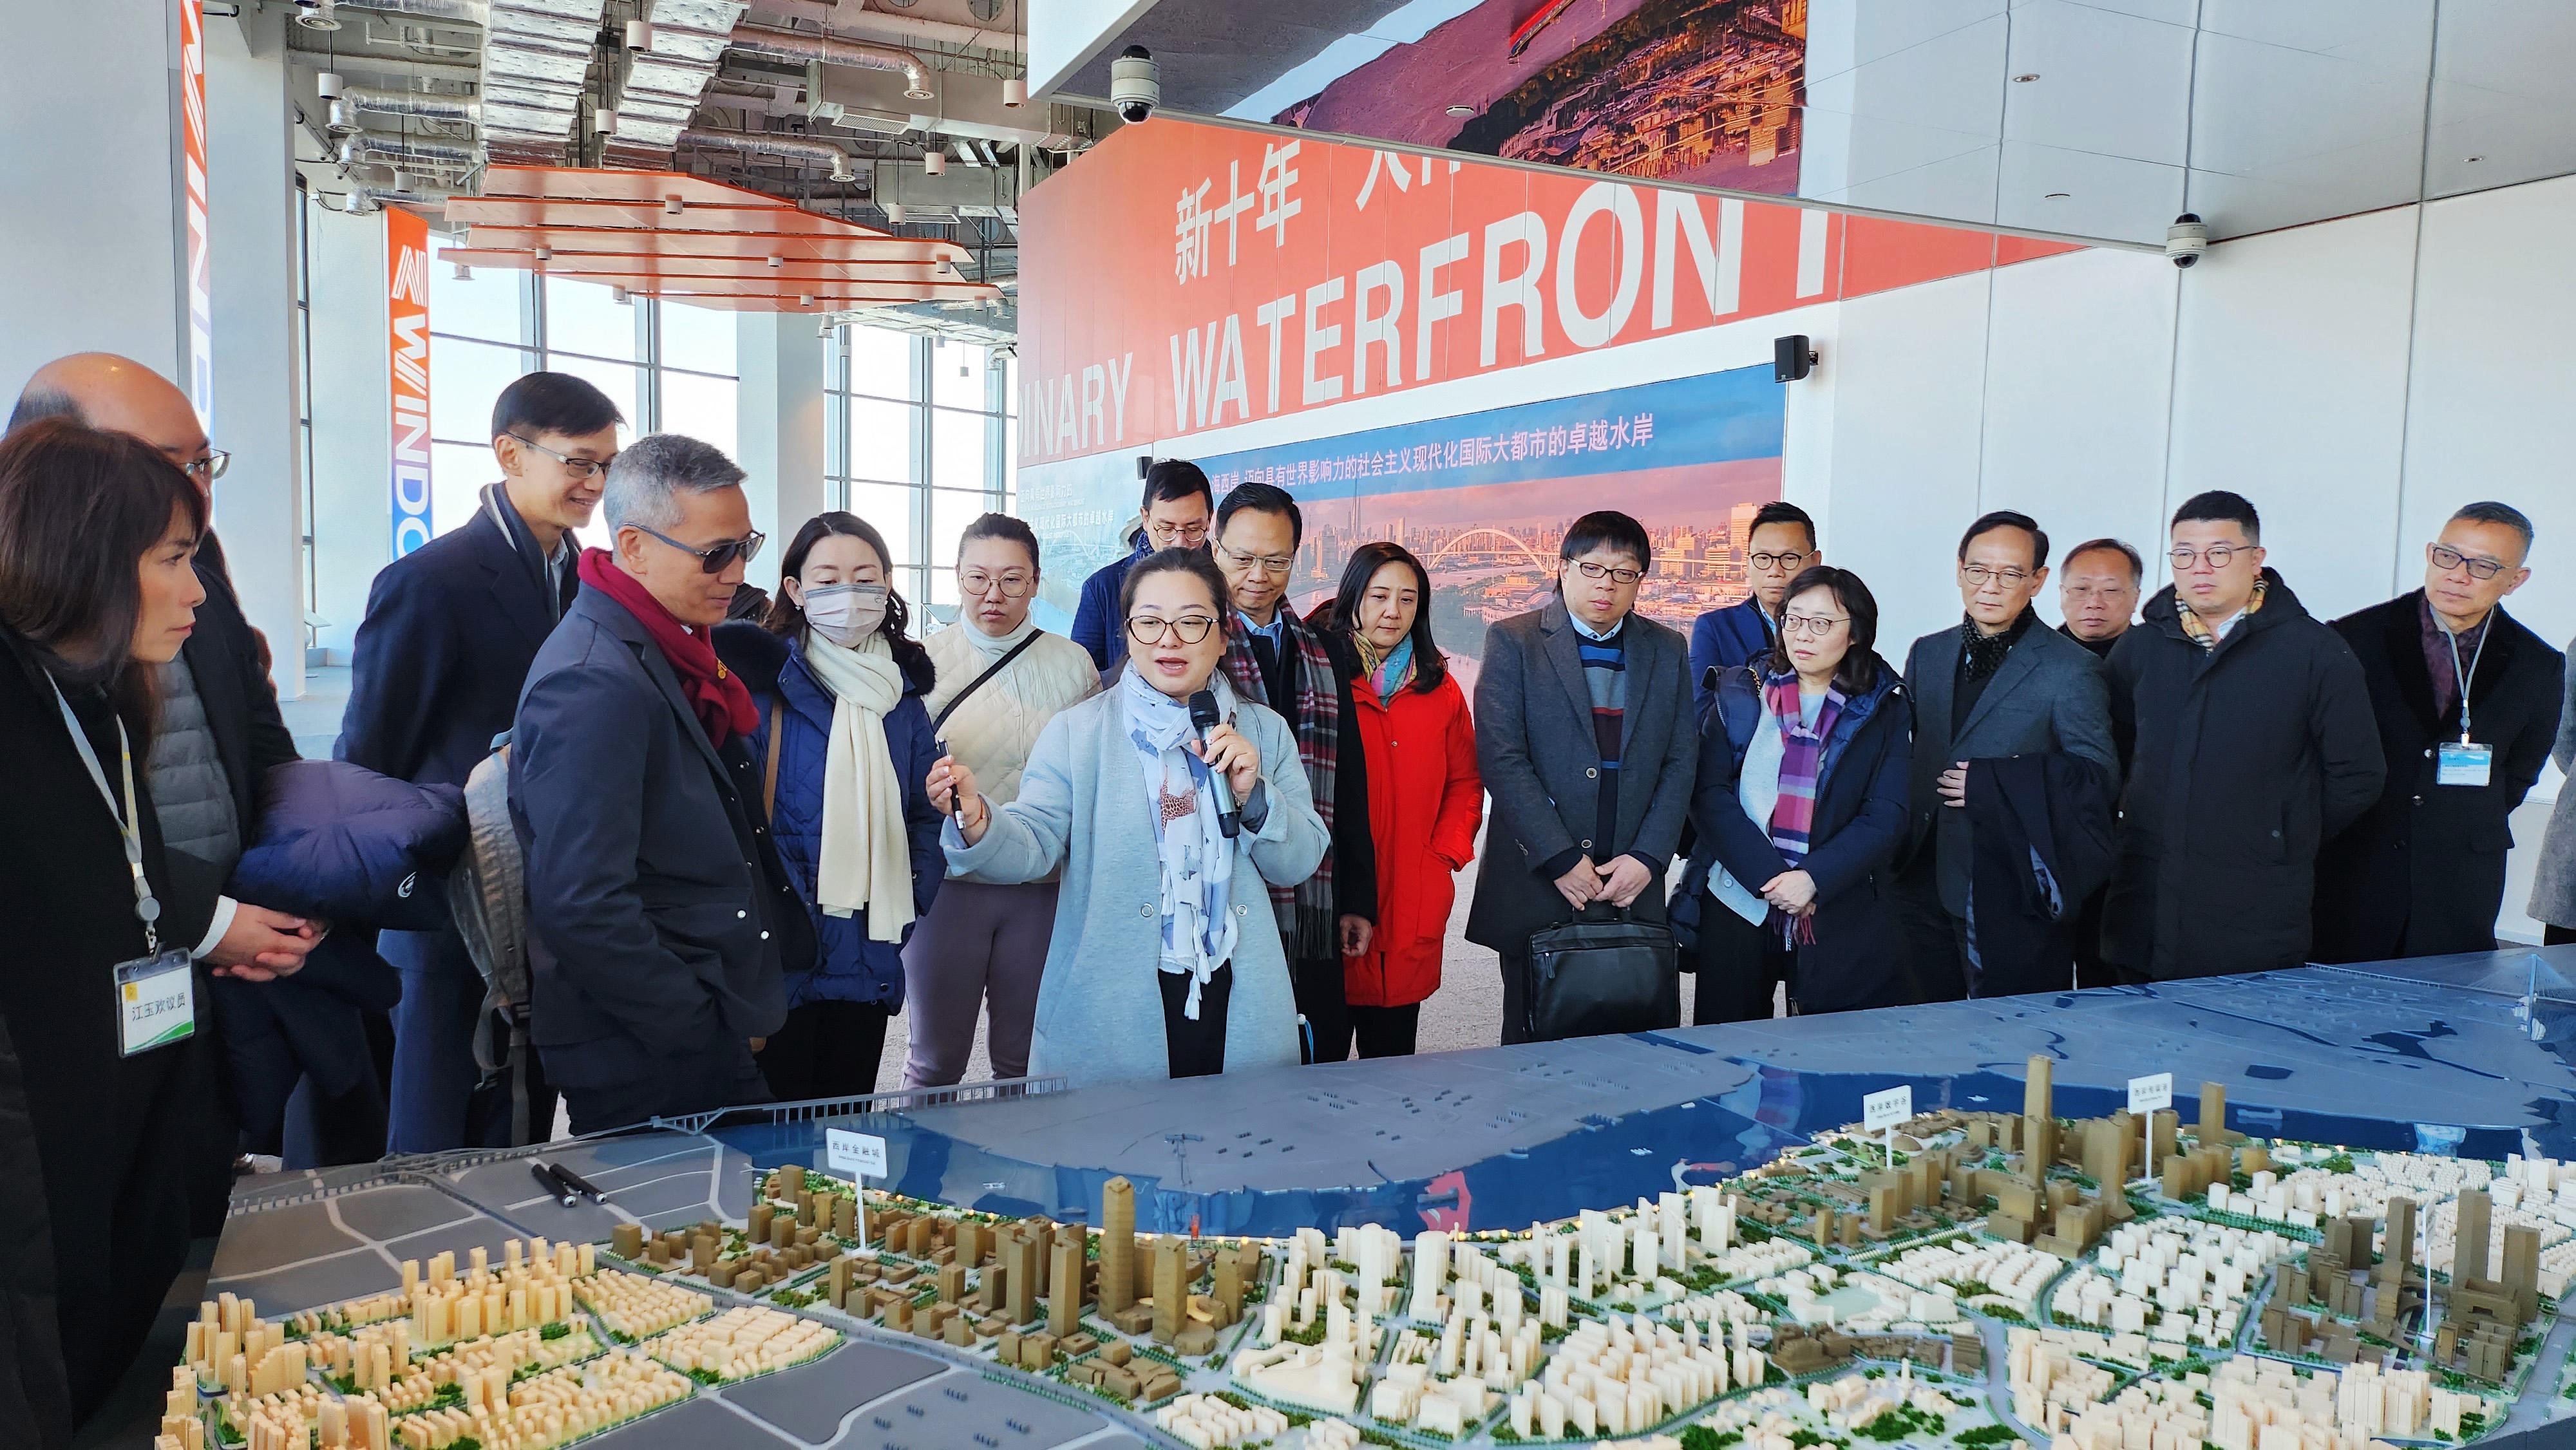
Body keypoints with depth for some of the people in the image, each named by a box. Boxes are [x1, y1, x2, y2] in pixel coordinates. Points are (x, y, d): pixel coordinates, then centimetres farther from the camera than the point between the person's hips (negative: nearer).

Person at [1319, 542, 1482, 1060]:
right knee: (1321, 1059, 3)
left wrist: (1447, 853, 2)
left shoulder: (1440, 690, 12)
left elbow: (1465, 782, 18)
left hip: (1413, 912, 4)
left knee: (1393, 1055, 11)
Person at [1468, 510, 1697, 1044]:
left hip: (1633, 887, 3)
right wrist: (1559, 859, -13)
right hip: (1535, 888, -2)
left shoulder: (1668, 651, 11)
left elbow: (1681, 760, 8)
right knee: (1534, 1045, 5)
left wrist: (1648, 857, -5)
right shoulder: (1512, 641, 0)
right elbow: (1502, 759, -8)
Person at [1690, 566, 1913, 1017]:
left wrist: (1814, 879, -17)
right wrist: (1767, 877, -14)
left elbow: (1886, 817, -3)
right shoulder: (1741, 693, 5)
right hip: (1739, 904, 1)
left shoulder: (1883, 709, 4)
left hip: (1842, 916, -1)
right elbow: (1709, 794, -3)